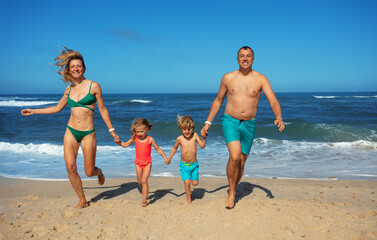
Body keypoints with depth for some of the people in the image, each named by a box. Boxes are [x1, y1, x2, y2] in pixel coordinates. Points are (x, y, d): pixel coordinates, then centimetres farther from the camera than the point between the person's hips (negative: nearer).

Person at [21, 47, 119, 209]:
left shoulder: (94, 86, -5)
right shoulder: (69, 89, 7)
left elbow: (102, 110, 1)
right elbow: (58, 108, 21)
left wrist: (111, 130, 2)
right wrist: (33, 111, 23)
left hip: (88, 134, -4)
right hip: (71, 131, 4)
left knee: (89, 172, 1)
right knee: (70, 168, -4)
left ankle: (99, 172, 39)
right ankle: (82, 200, 15)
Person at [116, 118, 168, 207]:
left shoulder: (150, 139, -11)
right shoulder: (135, 138, -4)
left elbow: (158, 149, -1)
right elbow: (126, 144, 7)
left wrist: (165, 157, -10)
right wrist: (118, 142, -11)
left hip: (147, 162, -3)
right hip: (138, 162, 3)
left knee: (144, 180, -14)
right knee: (140, 181, 14)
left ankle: (144, 200, -6)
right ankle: (144, 192, 44)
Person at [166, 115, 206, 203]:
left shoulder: (194, 135, -7)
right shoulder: (180, 138, -7)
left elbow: (202, 146, -11)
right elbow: (175, 148, 11)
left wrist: (204, 138, -24)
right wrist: (169, 157, 4)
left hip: (194, 164, 1)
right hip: (184, 165, -1)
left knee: (195, 183, 7)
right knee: (187, 183, -7)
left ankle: (192, 177, 42)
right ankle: (189, 200, 11)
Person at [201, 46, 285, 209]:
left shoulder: (261, 79, 0)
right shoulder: (228, 78, 3)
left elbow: (273, 101, -8)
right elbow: (218, 101, 11)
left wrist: (279, 118, -28)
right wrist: (207, 123, 7)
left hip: (249, 125, 1)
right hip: (230, 121, -1)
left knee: (241, 163, 9)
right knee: (234, 156, -21)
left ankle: (233, 188, 34)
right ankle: (231, 193, -2)